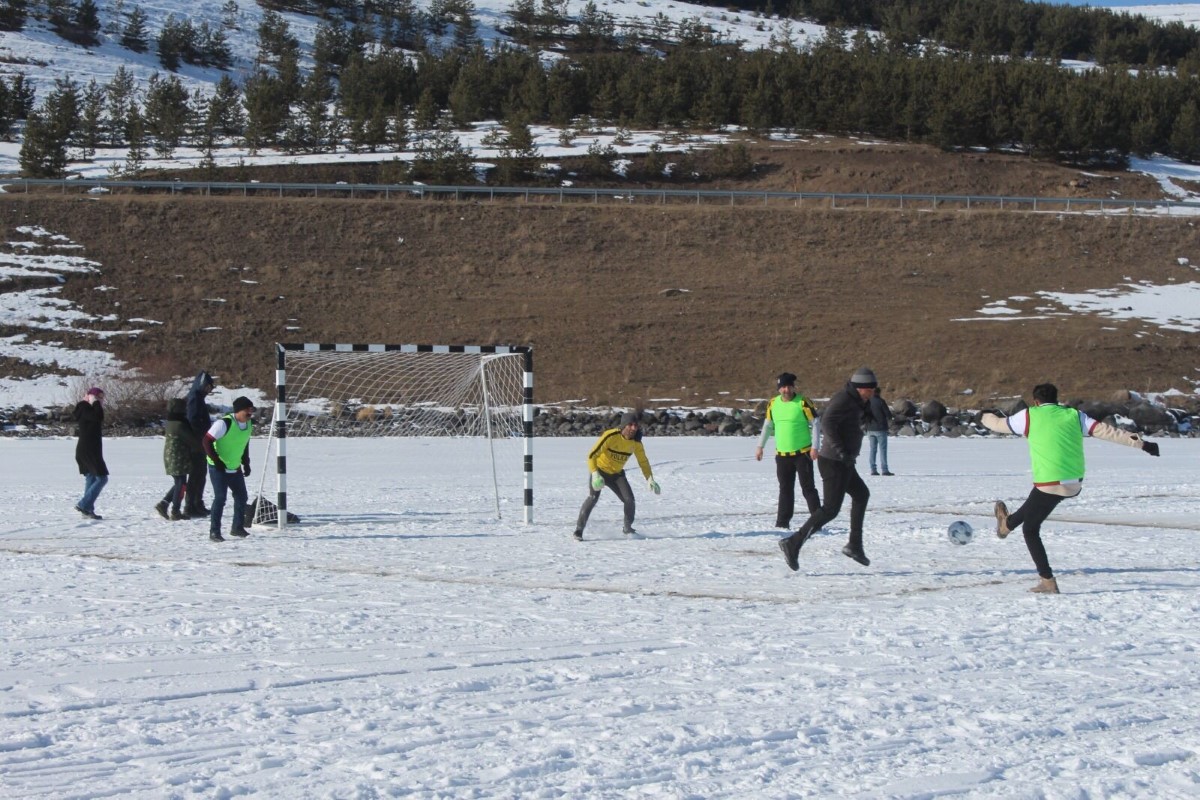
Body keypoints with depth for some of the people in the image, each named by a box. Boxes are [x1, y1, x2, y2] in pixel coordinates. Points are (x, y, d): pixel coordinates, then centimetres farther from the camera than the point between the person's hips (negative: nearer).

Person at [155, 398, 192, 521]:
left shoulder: (170, 423, 9)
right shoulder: (180, 424, -18)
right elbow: (191, 439, -16)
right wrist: (204, 448, -4)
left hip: (169, 457, 9)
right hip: (179, 459, -9)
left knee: (179, 483, 18)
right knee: (181, 484, -1)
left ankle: (163, 503, 10)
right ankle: (175, 512, 1)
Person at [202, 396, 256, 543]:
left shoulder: (249, 424, 1)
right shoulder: (224, 423, -22)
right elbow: (207, 440, -20)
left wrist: (246, 463, 13)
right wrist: (216, 460, -21)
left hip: (235, 468, 8)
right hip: (219, 468, -8)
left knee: (241, 497, 10)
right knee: (220, 498, -12)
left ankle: (238, 528, 25)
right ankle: (214, 532, -6)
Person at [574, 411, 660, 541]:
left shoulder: (636, 442, -9)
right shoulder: (610, 436, -27)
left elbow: (643, 461, 6)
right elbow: (592, 455, -29)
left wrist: (650, 479, -4)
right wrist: (595, 475, -39)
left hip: (616, 473, 5)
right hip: (599, 470, -5)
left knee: (629, 500, -9)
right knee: (593, 497, -24)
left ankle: (628, 529, 16)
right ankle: (578, 530, -16)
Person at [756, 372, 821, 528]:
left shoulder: (803, 402, -10)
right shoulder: (773, 404, 5)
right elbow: (768, 426, 17)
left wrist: (814, 447, -14)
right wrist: (760, 446, 14)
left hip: (803, 453, -5)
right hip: (782, 455, 5)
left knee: (808, 488, -4)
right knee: (785, 489, 10)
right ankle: (783, 522, 15)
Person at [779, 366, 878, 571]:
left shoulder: (853, 402, 15)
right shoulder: (843, 400, -16)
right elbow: (827, 422, -29)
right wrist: (841, 451, -33)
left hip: (843, 463, 11)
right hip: (834, 462, -11)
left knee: (861, 494, 24)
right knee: (831, 508, -11)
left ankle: (854, 545, 27)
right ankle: (793, 543, -13)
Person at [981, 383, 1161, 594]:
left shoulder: (1030, 416, 2)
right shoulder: (1074, 416, 10)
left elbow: (999, 424, 17)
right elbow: (1107, 431, 4)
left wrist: (984, 417, 40)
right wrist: (1141, 443, 6)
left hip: (1050, 485, -6)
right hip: (1075, 484, 6)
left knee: (1030, 529, 12)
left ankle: (1048, 581, 8)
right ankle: (1008, 523, 59)